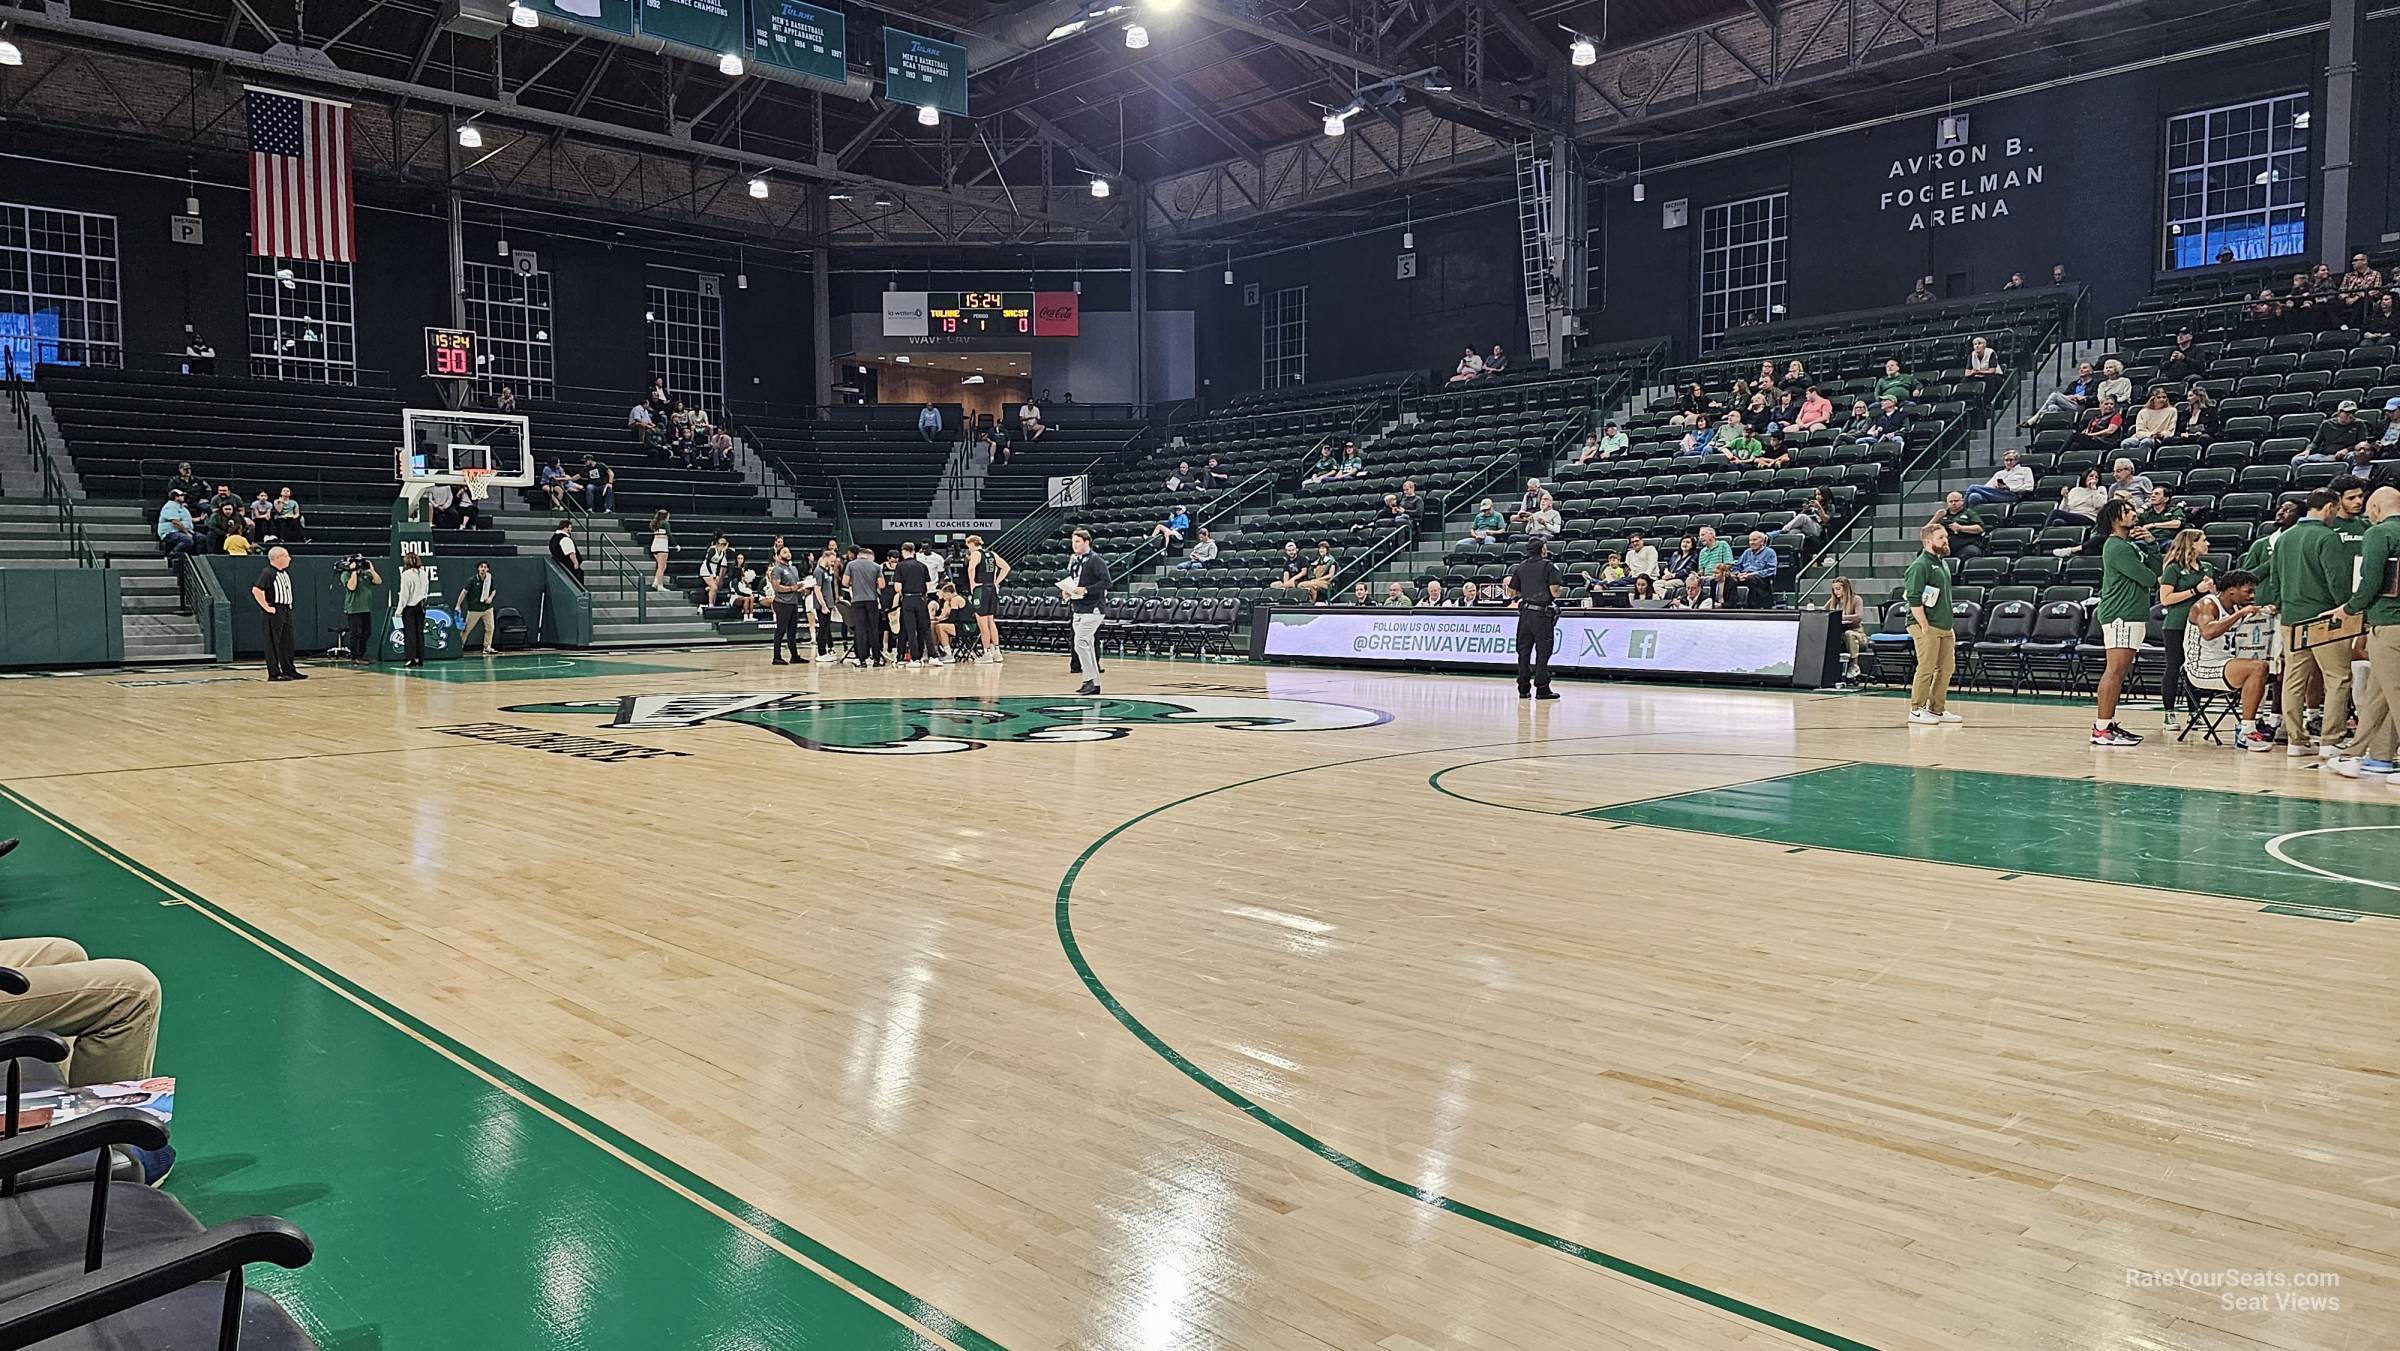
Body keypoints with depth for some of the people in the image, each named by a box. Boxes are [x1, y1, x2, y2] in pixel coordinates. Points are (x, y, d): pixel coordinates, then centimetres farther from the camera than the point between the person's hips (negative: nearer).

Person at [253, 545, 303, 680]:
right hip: (274, 612, -9)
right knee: (273, 643, -3)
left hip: (286, 610, 9)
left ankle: (289, 671, 18)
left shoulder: (286, 572, 14)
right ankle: (274, 673, 0)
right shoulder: (268, 573, -14)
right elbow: (256, 590, -23)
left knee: (287, 642, 11)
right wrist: (266, 607, -21)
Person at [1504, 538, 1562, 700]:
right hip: (1542, 613, -5)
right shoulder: (1548, 566, -5)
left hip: (1525, 612, 5)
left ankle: (1523, 688, 8)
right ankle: (1542, 689, -2)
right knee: (1543, 650, -1)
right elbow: (1555, 591, -12)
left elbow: (1511, 592, 11)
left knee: (1524, 650, 7)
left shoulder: (1521, 567, 10)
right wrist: (1556, 592, 10)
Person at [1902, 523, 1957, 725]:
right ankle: (1916, 710, 2)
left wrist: (1950, 626, 18)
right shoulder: (1920, 566, -12)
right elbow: (1914, 600, -17)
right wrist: (1925, 627, -18)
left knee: (1947, 667, 10)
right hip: (1927, 627, -9)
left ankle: (1937, 709, 20)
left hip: (1945, 627, 9)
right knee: (1926, 669, -7)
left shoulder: (1944, 564, 16)